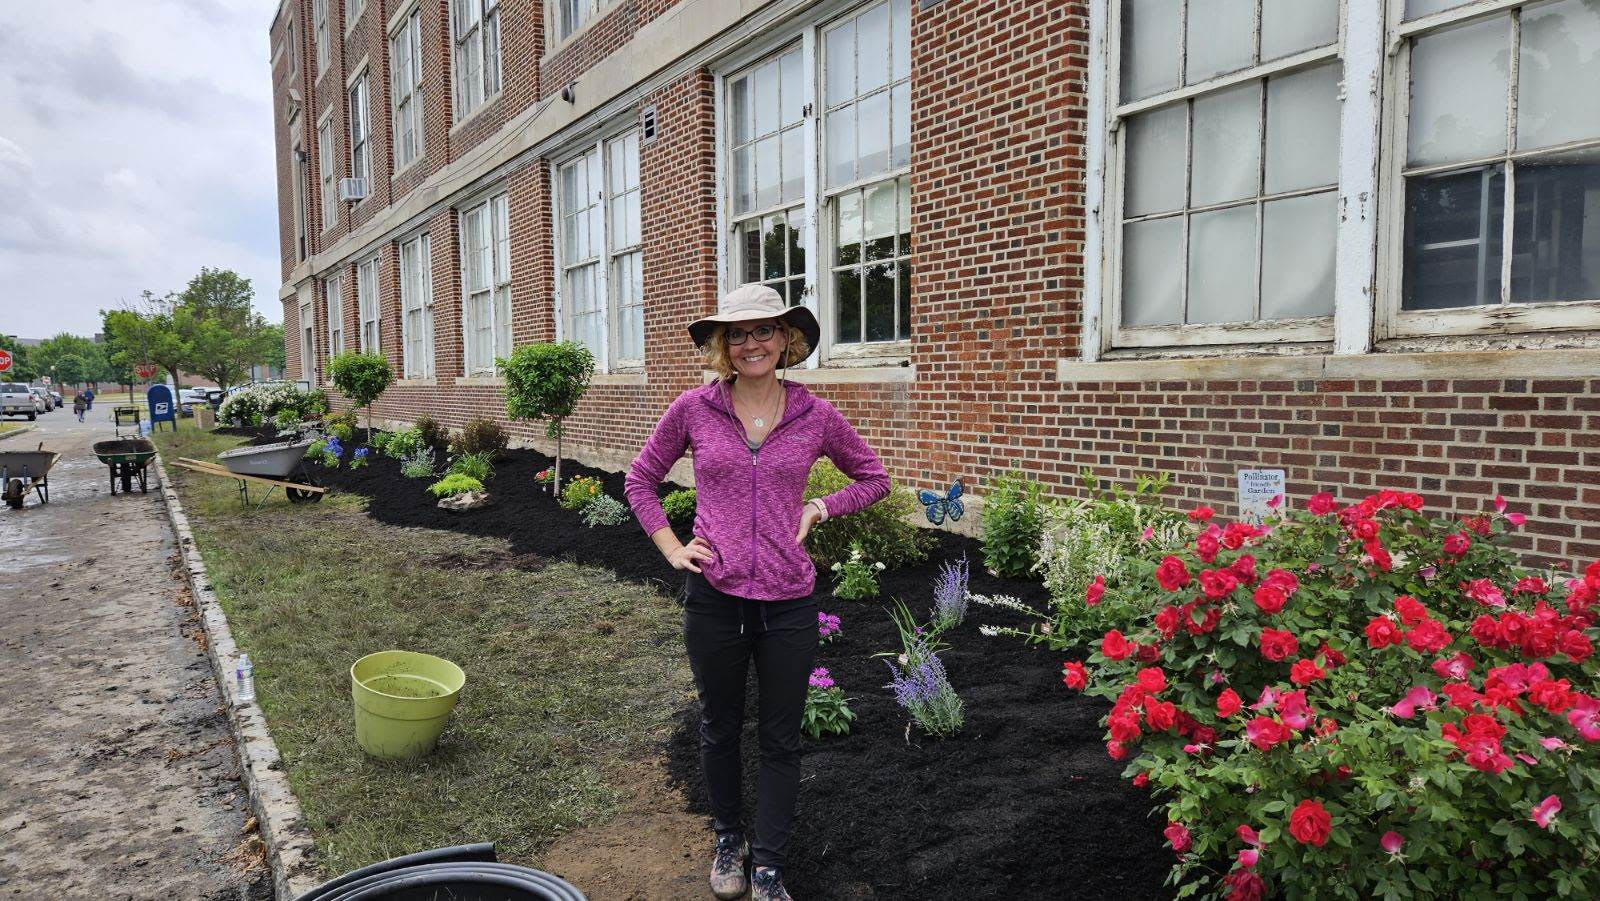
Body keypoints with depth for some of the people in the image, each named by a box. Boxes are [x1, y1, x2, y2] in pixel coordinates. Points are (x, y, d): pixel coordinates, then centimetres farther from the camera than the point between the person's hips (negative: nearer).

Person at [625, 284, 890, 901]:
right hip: (715, 598, 0)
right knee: (719, 730, 18)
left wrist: (819, 508, -2)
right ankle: (729, 839, 42)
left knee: (781, 741, 11)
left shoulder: (814, 416, -2)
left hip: (788, 602, 0)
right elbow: (641, 479, 10)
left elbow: (873, 478, 13)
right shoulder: (694, 409, -2)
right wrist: (671, 548, 1)